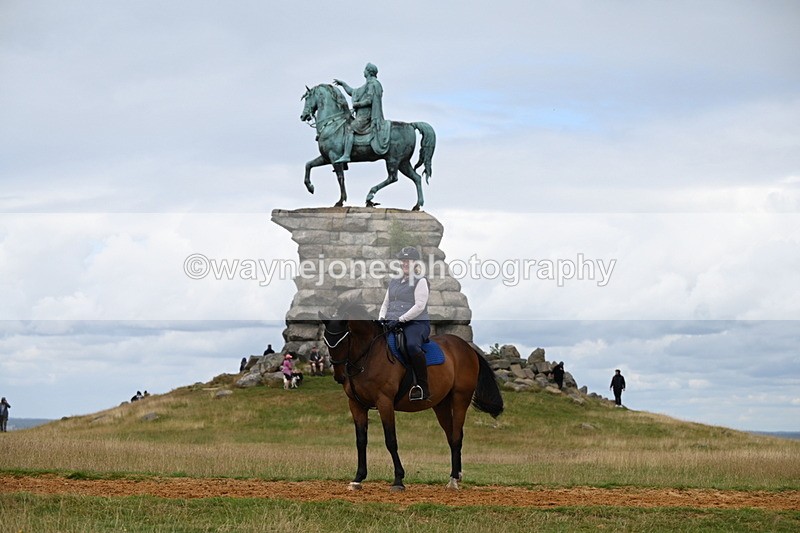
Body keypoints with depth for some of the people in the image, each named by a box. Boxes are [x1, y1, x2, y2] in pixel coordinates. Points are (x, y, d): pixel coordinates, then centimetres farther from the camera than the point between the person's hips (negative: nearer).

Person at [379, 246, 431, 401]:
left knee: (412, 345, -37)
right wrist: (381, 318, 4)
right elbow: (385, 303, 25)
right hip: (392, 323, 7)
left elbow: (420, 306, -9)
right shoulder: (394, 282, 24)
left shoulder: (420, 281, 2)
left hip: (416, 322, -7)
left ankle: (423, 387, -30)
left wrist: (400, 319, -17)